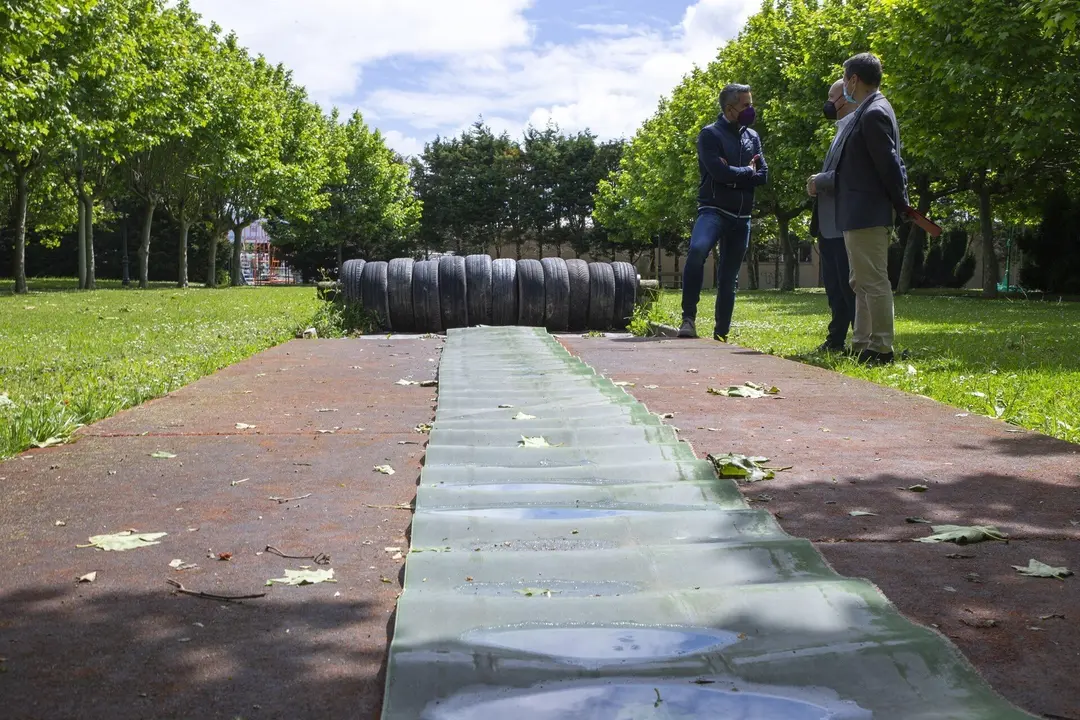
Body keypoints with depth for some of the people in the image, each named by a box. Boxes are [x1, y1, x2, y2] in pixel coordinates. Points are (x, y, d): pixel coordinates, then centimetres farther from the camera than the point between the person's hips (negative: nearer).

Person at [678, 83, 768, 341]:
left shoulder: (752, 137, 15)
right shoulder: (710, 134, -3)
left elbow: (763, 175, 5)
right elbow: (719, 171, -17)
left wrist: (734, 176, -8)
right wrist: (746, 171, -1)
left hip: (742, 217, 6)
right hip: (714, 210, -6)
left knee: (729, 278, 8)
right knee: (697, 249, -34)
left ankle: (721, 334, 17)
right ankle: (689, 318, -27)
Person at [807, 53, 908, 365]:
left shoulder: (874, 113, -15)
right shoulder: (867, 112, 16)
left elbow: (889, 164, -17)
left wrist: (901, 206, -9)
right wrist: (822, 180, 24)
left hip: (868, 212, -11)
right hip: (857, 213, 11)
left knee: (873, 281, -6)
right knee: (862, 282, 14)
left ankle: (881, 349, -2)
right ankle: (862, 346, 22)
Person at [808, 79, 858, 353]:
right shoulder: (842, 130, 21)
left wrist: (821, 182, -17)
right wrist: (818, 185, 4)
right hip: (829, 225, 10)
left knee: (850, 285, -6)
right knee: (834, 285, 13)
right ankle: (836, 340, 21)